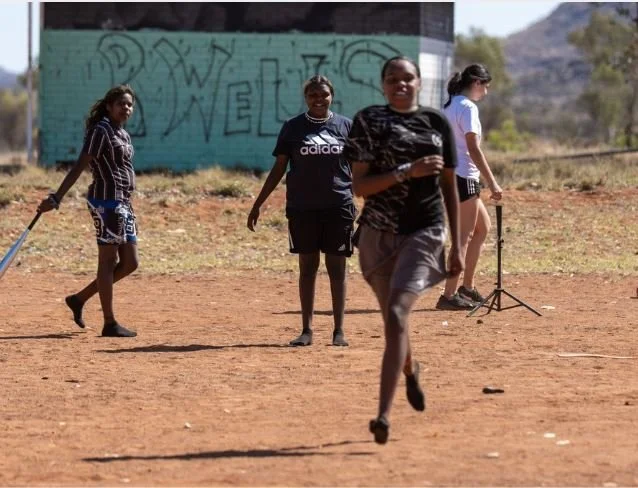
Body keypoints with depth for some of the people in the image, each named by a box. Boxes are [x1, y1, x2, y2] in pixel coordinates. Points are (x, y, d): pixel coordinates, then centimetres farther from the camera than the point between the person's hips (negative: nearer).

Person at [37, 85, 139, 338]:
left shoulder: (123, 135, 17)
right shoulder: (100, 131, -10)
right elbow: (79, 167, -17)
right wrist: (56, 198, -23)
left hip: (122, 202, 9)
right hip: (106, 200, -9)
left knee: (129, 263, 9)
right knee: (108, 261, -5)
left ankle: (80, 298, 18)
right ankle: (110, 324, -2)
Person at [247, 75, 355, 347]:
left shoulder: (346, 126, 5)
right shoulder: (293, 128, 4)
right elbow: (279, 169, 7)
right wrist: (258, 204, 3)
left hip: (338, 207, 0)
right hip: (302, 208, 0)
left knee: (336, 268, 3)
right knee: (308, 266, 5)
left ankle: (339, 330, 8)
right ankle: (306, 330, 10)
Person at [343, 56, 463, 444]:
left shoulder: (438, 122, 5)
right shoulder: (368, 121, 0)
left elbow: (450, 187, 11)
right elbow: (359, 186, -8)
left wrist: (457, 246, 8)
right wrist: (408, 171, -20)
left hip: (425, 231, -1)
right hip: (379, 233, 1)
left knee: (397, 314, -19)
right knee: (393, 319, 14)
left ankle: (384, 413, -23)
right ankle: (410, 369, 50)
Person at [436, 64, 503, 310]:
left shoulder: (449, 106, 15)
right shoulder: (468, 107, -13)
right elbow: (473, 149, -20)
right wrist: (492, 183, -21)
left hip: (449, 175, 10)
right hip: (463, 177, -10)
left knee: (483, 227, 19)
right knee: (465, 236, -6)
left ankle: (467, 288, 20)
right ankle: (449, 295, -7)